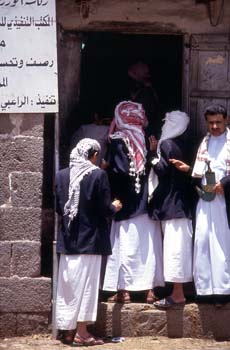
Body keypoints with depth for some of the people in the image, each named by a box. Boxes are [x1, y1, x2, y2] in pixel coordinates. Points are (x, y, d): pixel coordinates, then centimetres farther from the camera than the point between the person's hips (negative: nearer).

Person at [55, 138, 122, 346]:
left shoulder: (64, 175, 0)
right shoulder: (98, 174, -11)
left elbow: (58, 206, 4)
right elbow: (104, 209, -12)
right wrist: (115, 207, 9)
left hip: (68, 239, 4)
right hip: (89, 238, -4)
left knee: (68, 283, 10)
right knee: (85, 282, 2)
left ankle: (69, 330, 14)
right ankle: (81, 332, 2)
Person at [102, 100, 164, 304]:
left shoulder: (118, 140, -7)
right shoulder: (146, 138, 5)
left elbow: (119, 171, -12)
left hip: (127, 203, -4)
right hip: (147, 202, 4)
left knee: (126, 244, -1)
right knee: (148, 245, 7)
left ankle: (124, 290, -1)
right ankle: (149, 289, 8)